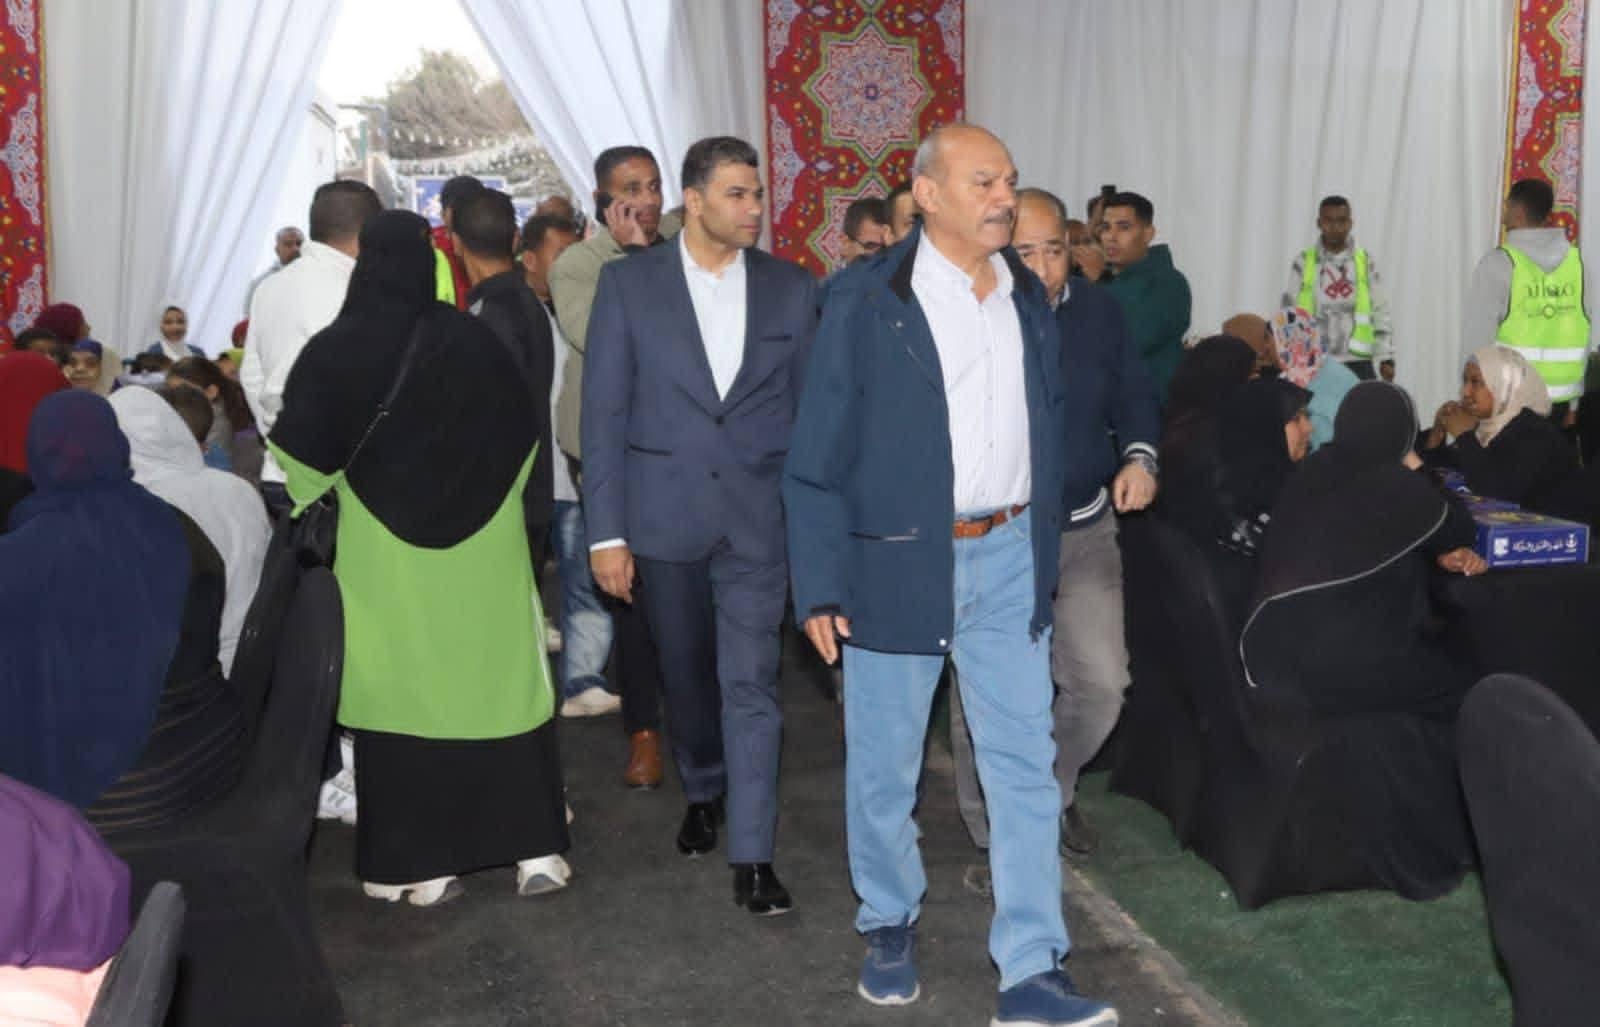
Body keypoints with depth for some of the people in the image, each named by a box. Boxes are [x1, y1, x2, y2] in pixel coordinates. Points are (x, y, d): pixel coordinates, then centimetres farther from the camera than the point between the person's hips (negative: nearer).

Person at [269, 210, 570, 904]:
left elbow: (300, 457, -7)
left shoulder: (333, 349, -11)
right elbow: (522, 438, 2)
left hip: (380, 550, -1)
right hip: (479, 544, 1)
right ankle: (534, 847, 12)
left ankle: (412, 863, 13)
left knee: (400, 691, 7)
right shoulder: (473, 339, -7)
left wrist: (320, 505, 13)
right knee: (499, 685, 9)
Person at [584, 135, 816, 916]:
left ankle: (752, 855, 3)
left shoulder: (792, 289, 2)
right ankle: (703, 791, 41)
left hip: (758, 518, 0)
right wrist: (606, 531, -7)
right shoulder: (629, 284, -2)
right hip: (664, 515, 0)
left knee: (750, 683, -4)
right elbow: (604, 413, -3)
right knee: (685, 675, 15)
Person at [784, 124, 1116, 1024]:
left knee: (1026, 764, 3)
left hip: (1008, 559, 4)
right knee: (885, 764, 10)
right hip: (898, 561, -4)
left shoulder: (1029, 296, 8)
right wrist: (821, 587, -11)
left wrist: (1047, 555, 13)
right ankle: (890, 924, 32)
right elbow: (817, 457, -7)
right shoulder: (868, 303, -7)